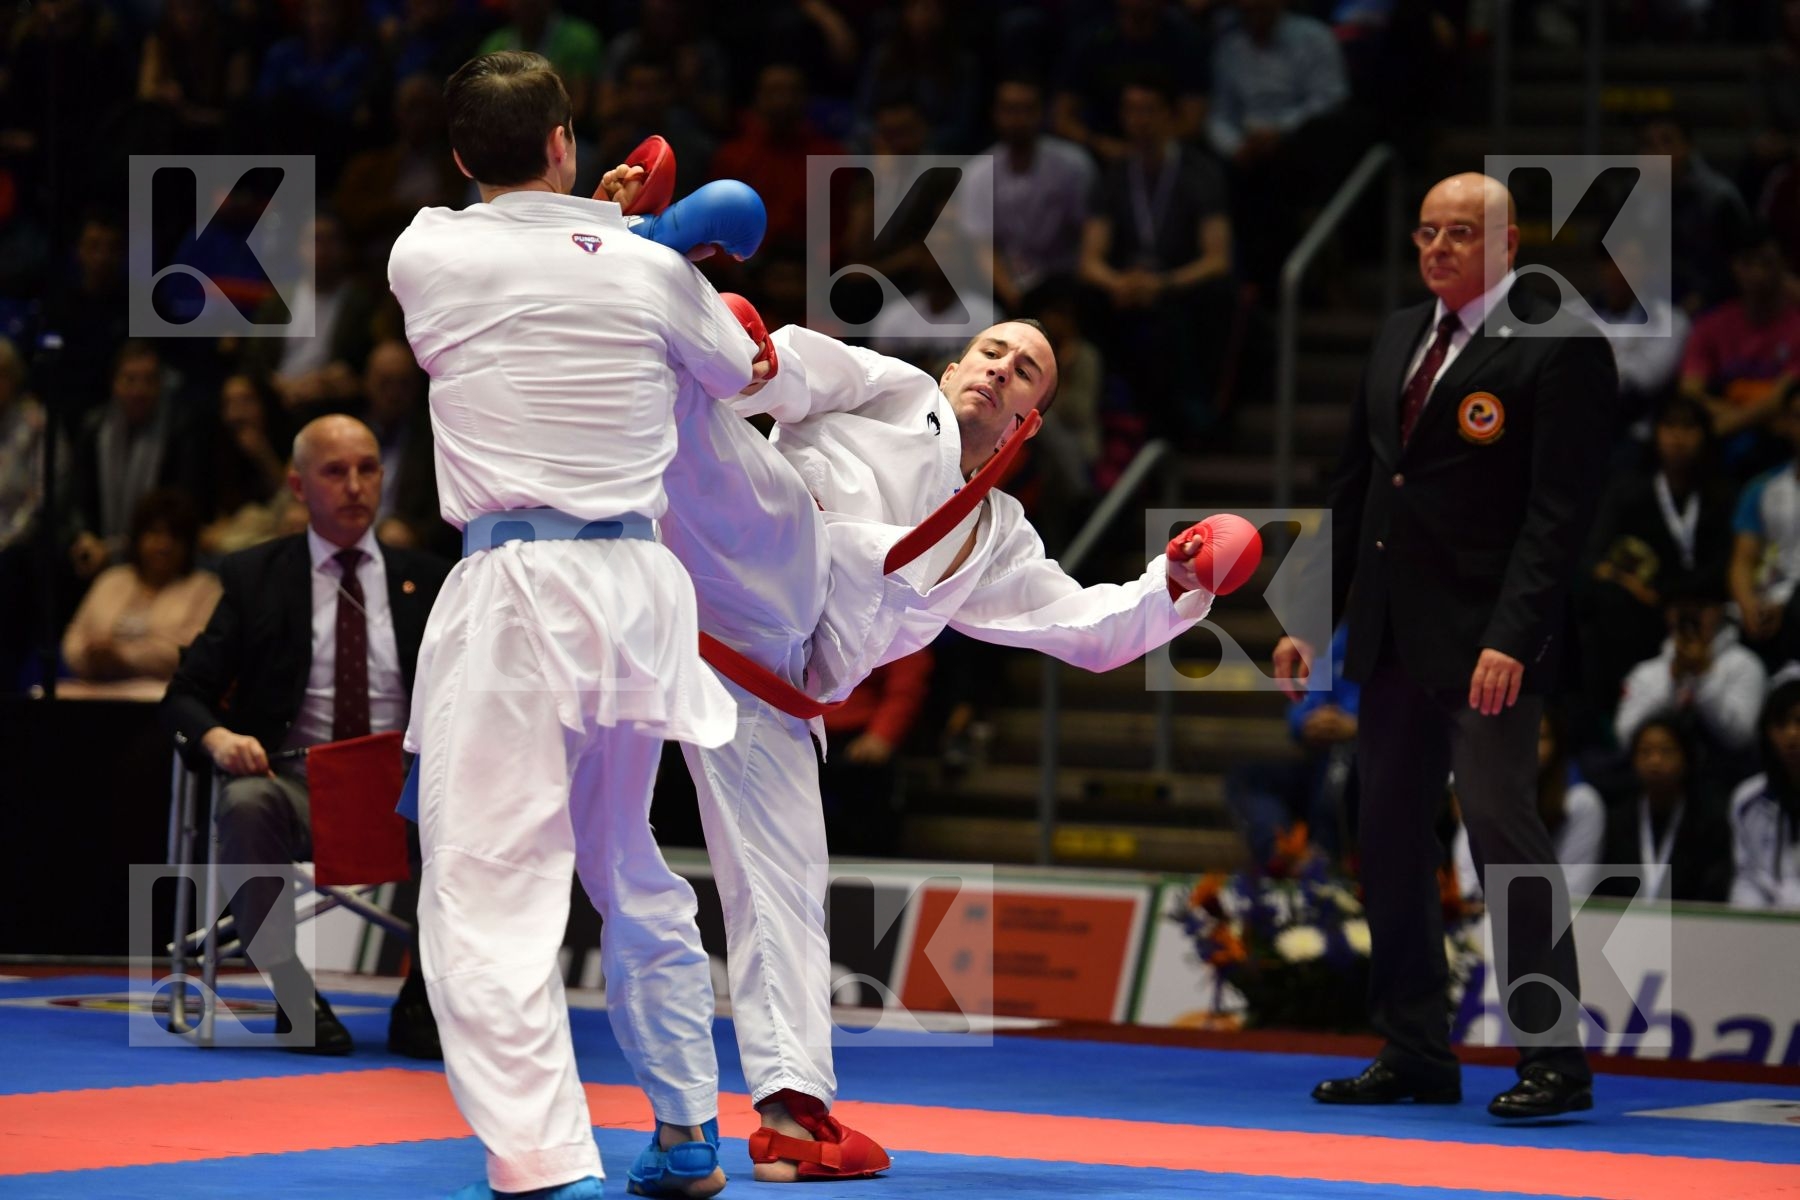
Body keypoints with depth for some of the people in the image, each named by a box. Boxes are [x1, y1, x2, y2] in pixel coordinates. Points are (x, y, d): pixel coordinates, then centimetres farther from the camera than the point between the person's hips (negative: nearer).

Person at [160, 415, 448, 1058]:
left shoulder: (423, 580, 17)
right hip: (295, 781, -1)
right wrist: (217, 736, -16)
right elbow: (185, 694, 8)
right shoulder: (255, 576, 13)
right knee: (246, 805, -37)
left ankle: (421, 999, -16)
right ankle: (295, 998, -24)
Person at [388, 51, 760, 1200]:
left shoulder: (423, 257, -4)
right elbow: (738, 373, 23)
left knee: (489, 891, -7)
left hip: (512, 594, -5)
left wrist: (600, 220, 26)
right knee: (631, 869, 23)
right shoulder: (647, 266, 3)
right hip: (638, 584, 5)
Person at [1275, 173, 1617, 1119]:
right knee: (1388, 840, 9)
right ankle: (1415, 1056, 17)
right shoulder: (1399, 336, 15)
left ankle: (1555, 1058, -4)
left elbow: (1558, 510, -15)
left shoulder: (1558, 348, -9)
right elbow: (1354, 484, 18)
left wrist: (1512, 639, -22)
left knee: (1503, 829, -10)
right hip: (1391, 634, 8)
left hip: (1484, 640, -8)